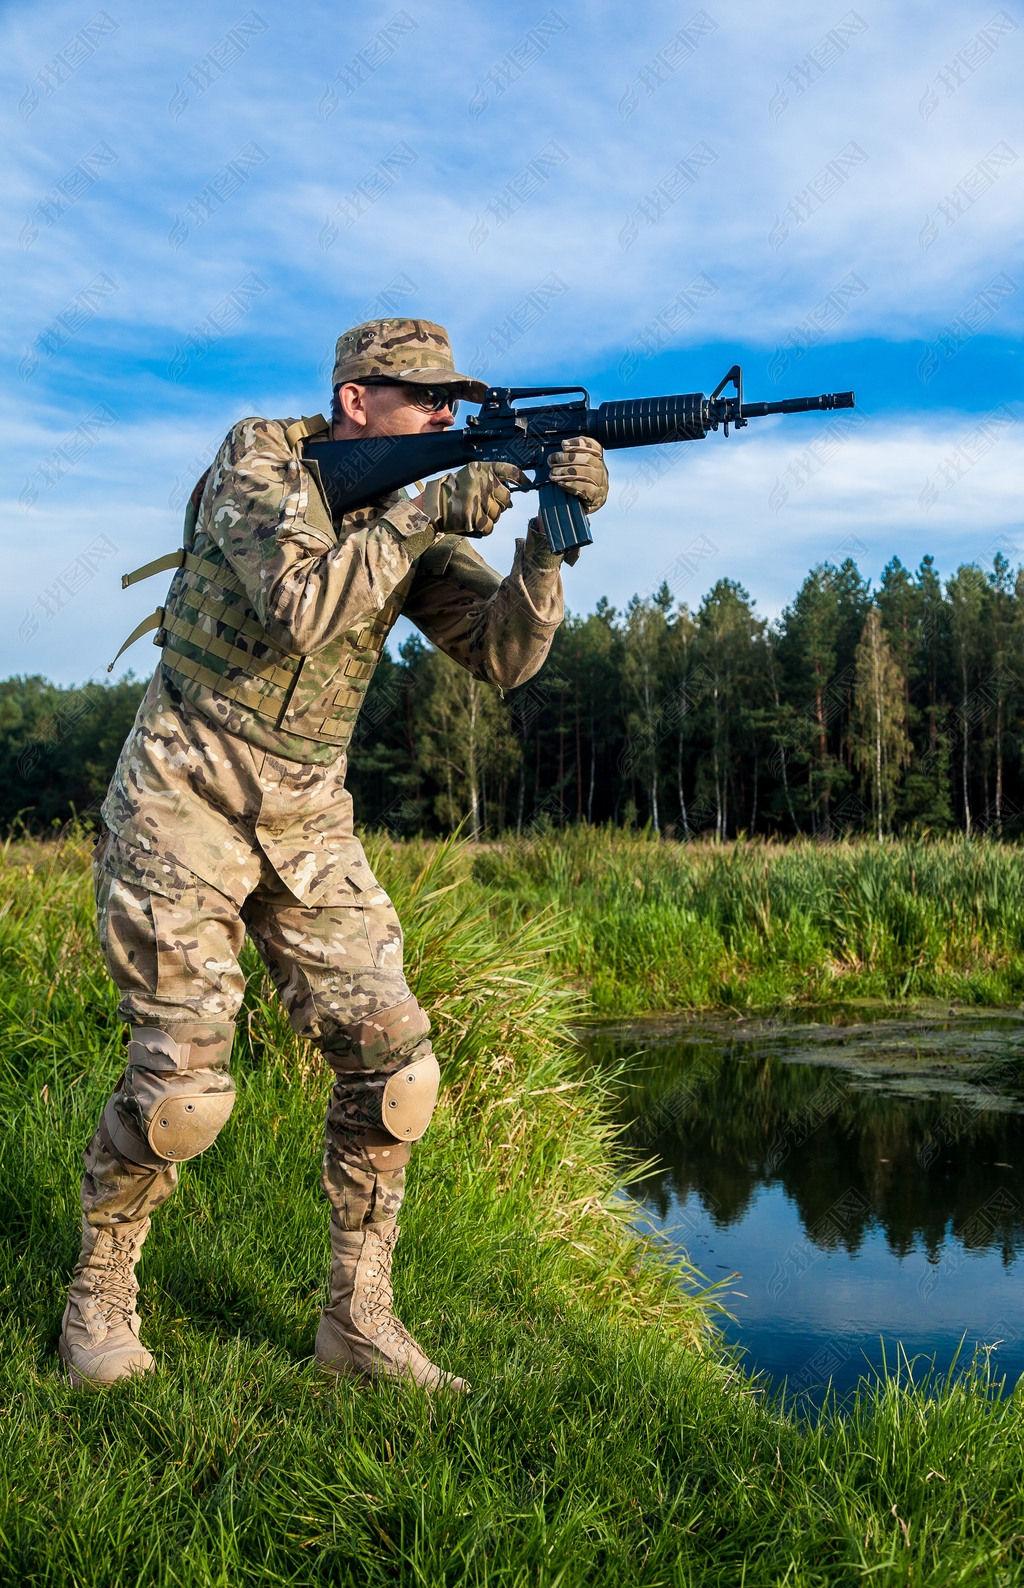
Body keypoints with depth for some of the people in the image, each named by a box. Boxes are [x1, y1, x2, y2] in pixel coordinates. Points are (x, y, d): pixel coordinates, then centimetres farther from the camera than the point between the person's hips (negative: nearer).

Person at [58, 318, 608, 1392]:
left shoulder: (418, 513, 8)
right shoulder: (259, 457, -8)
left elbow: (502, 655, -4)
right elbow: (300, 608, -25)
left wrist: (552, 535, -17)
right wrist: (428, 512, -20)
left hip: (307, 817, 6)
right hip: (184, 796, -5)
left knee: (394, 1062, -5)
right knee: (182, 1086, -9)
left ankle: (358, 1318, 10)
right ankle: (99, 1289, 18)